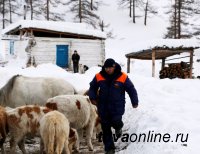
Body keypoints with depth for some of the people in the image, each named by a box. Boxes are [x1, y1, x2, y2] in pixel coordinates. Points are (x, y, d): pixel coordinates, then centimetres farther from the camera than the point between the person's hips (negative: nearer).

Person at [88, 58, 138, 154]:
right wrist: (93, 97, 0)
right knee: (105, 129, 4)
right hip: (103, 107, 2)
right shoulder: (99, 77, -1)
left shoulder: (123, 77, -6)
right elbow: (92, 88, 15)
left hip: (117, 107, -2)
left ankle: (118, 127, 18)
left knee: (116, 122, -21)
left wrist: (135, 102, 7)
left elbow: (131, 90, 4)